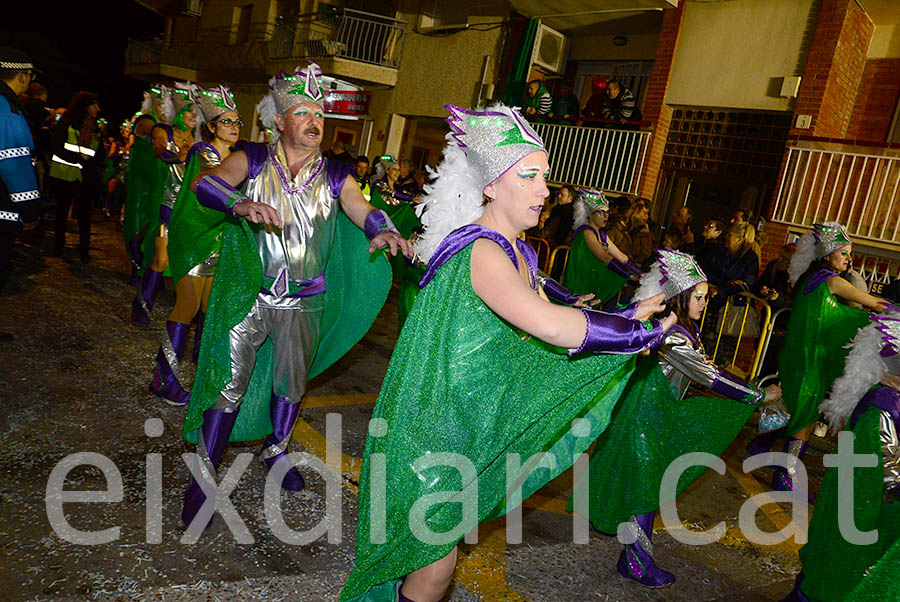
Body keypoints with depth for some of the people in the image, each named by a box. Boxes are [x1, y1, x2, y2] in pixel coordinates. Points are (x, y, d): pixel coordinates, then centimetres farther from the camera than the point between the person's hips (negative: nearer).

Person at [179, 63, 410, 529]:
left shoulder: (334, 176, 1)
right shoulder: (254, 161, -4)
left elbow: (362, 209, -14)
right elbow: (204, 183, -19)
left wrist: (383, 230, -38)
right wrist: (242, 204, -41)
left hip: (305, 302, 3)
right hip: (249, 293, -2)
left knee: (292, 382, 17)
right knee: (230, 382, -4)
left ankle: (276, 450, 41)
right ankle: (204, 474, 12)